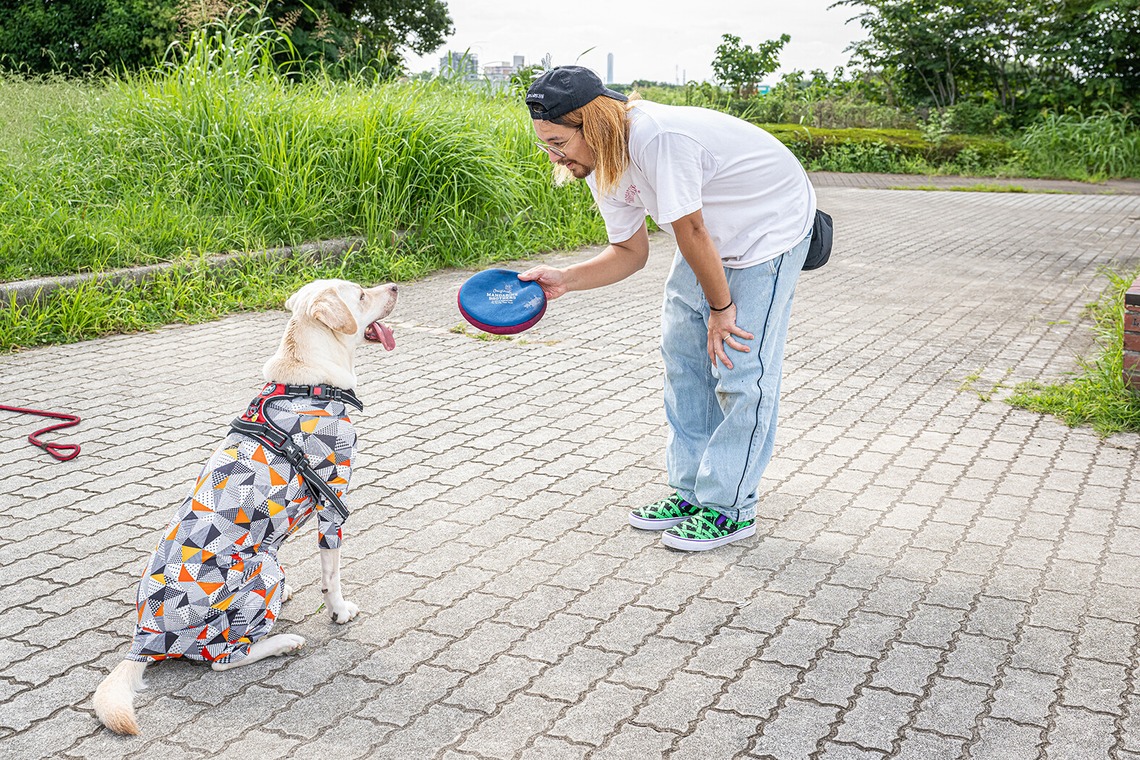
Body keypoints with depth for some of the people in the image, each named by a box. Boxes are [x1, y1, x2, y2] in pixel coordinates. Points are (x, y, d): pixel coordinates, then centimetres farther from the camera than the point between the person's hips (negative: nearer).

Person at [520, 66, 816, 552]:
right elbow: (631, 252, 2)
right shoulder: (601, 164, -7)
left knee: (741, 370, -10)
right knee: (681, 350, 7)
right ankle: (692, 493, 17)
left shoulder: (659, 138, -36)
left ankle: (729, 509, 3)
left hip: (771, 228, -9)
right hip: (715, 234, 9)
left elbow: (690, 233, -28)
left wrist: (721, 308, -17)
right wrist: (565, 280, -12)